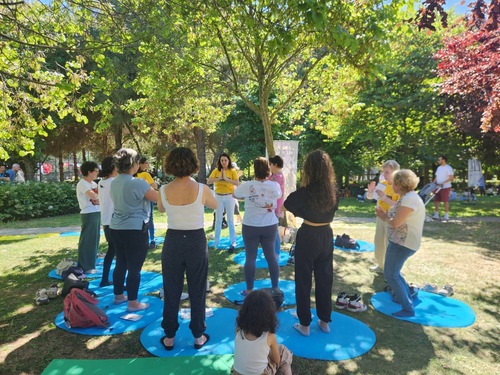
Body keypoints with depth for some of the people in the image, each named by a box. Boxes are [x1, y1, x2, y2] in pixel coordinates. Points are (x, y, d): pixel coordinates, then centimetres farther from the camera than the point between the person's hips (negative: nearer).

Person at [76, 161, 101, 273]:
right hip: (89, 214, -9)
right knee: (87, 240, -4)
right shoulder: (82, 183, -12)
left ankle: (91, 262, 29)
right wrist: (99, 197, -5)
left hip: (97, 213, 9)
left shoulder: (93, 183, 15)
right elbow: (93, 196, -26)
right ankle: (85, 267, 3)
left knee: (94, 238, 16)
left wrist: (98, 200, -14)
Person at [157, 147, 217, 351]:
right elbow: (214, 205, 7)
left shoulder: (164, 190, -10)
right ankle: (199, 336, 28)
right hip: (196, 242, -1)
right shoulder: (201, 189, -15)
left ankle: (169, 337, 29)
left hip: (173, 242, 1)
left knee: (171, 291, 16)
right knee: (197, 291, 14)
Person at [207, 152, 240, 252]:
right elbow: (208, 181, -9)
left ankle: (233, 242, 8)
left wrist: (226, 179, -25)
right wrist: (219, 178, -21)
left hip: (229, 197, -2)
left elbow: (237, 183, -17)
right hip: (218, 197, 2)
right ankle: (216, 242, 22)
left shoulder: (232, 171, -5)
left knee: (230, 220, 2)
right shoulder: (216, 171, 1)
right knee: (218, 220, 12)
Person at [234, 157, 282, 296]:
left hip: (250, 226, -2)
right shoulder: (275, 186, -6)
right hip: (270, 226, 3)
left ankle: (249, 290, 15)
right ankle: (275, 288, 22)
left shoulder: (247, 186, -12)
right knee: (271, 256, 13)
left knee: (250, 258, 7)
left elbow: (234, 195, 8)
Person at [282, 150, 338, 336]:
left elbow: (285, 207, -5)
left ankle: (305, 324, 20)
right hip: (327, 235, 5)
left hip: (308, 236, -4)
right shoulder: (334, 191, -5)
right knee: (325, 279, 17)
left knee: (304, 280, 10)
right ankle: (325, 321, 30)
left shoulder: (304, 192, -18)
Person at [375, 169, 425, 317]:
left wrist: (384, 217, -6)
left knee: (390, 274, -4)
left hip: (403, 243, -11)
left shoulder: (410, 199, -23)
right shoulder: (407, 197, 11)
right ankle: (406, 296, 38)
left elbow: (396, 223, -25)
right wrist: (385, 214, -2)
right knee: (393, 271, 24)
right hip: (401, 240, 11)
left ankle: (408, 308, 4)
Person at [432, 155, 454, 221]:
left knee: (445, 201, -2)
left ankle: (446, 215, 5)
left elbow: (451, 178, -15)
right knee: (436, 200, 6)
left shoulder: (448, 168, -9)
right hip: (438, 187, 8)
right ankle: (436, 215, 12)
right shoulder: (439, 168, 16)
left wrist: (443, 183, -23)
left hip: (445, 187, -8)